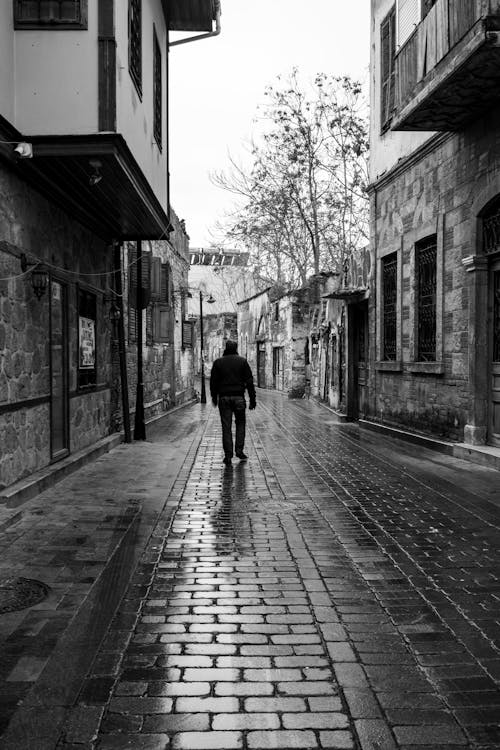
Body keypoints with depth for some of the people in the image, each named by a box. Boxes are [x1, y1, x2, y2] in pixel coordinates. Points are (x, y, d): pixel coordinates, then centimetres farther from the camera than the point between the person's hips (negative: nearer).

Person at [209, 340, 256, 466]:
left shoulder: (218, 362, 3)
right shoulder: (242, 361, 1)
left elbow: (213, 381, 5)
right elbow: (249, 381, -1)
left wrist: (214, 397, 17)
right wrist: (252, 399, 2)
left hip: (224, 398, 0)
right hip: (239, 397, 0)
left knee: (226, 427, 2)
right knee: (240, 423, 16)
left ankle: (228, 456, 1)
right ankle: (239, 451, 10)